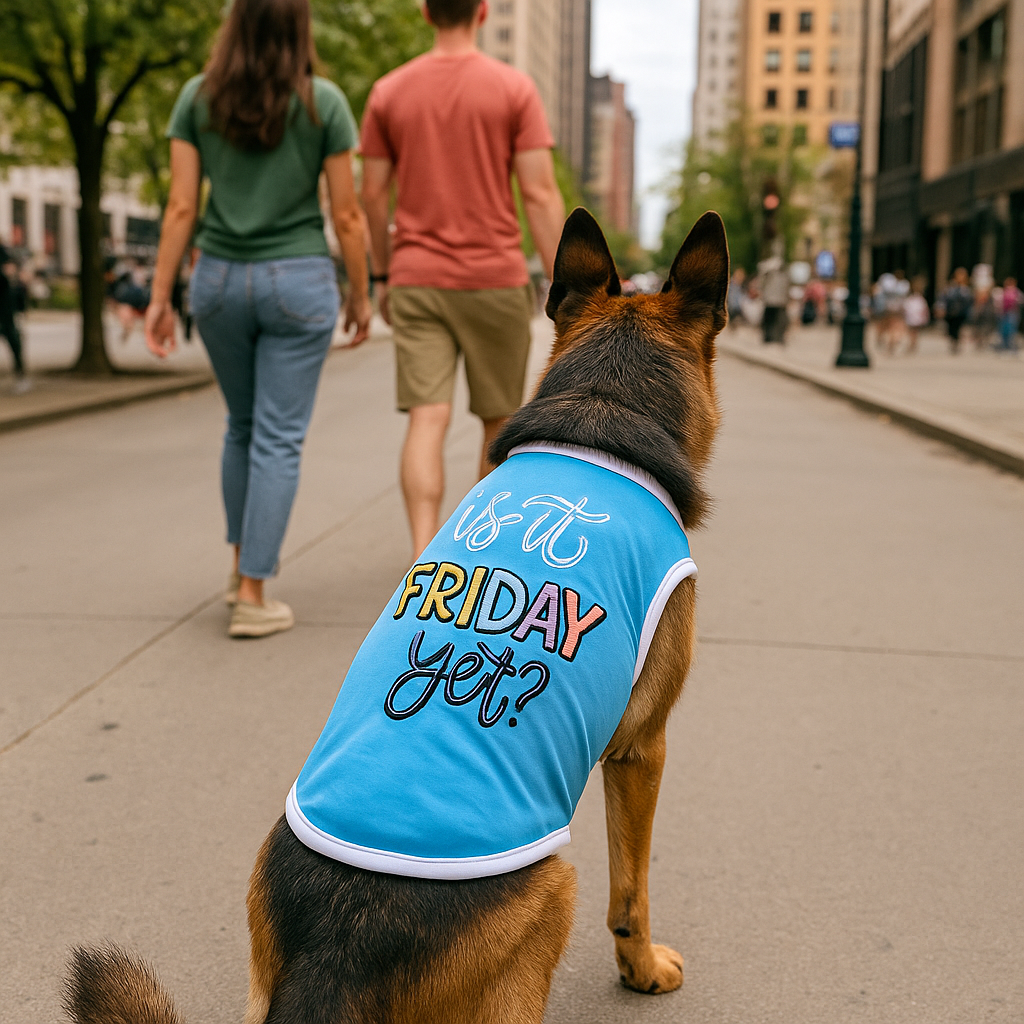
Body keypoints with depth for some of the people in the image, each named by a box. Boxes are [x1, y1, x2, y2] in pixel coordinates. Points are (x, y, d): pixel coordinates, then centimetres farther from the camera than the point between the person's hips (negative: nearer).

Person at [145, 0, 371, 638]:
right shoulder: (324, 102, -5)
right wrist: (361, 294, 7)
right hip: (299, 281, -3)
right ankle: (252, 597, 0)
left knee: (243, 427, 21)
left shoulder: (197, 98, 1)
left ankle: (244, 565, 28)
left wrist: (161, 297, 3)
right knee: (279, 440, 1)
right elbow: (347, 214, -4)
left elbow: (181, 208, -2)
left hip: (220, 278, 3)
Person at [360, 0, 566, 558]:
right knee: (500, 422, 14)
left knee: (428, 420, -4)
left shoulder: (388, 92, 4)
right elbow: (540, 194, -9)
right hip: (496, 281, -1)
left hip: (415, 283, 2)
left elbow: (373, 194, 5)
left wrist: (383, 276, 17)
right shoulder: (514, 87, -3)